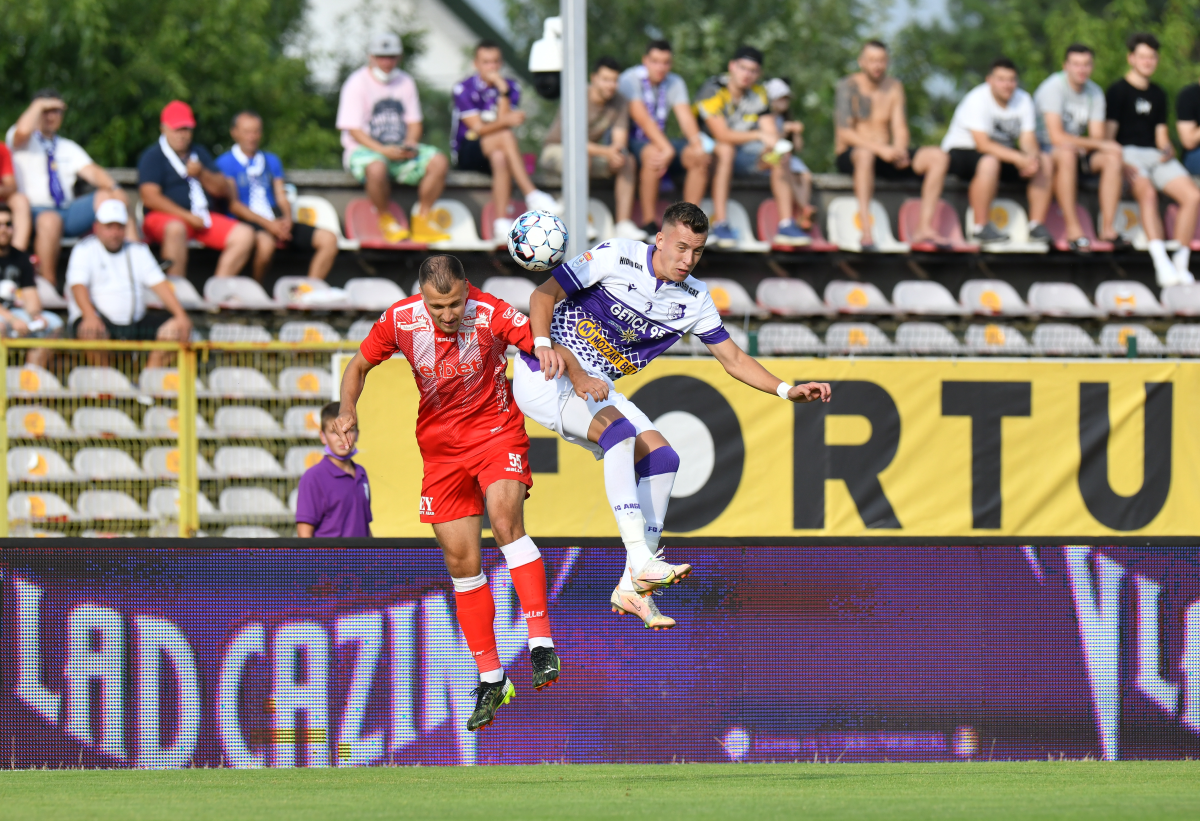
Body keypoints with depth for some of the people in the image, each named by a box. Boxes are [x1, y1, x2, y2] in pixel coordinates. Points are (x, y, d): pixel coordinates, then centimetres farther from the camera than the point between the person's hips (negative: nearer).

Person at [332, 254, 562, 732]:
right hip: (441, 445, 3)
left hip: (496, 430, -3)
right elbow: (359, 366, 3)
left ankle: (541, 643, -28)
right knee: (462, 563, 2)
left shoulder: (490, 314, -20)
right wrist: (347, 412, -15)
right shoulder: (400, 320, -13)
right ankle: (490, 679, 13)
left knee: (505, 522, -29)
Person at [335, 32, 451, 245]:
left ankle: (422, 221, -8)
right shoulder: (357, 83, -5)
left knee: (439, 161, -19)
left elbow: (415, 122, 14)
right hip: (364, 150, -5)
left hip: (399, 150, 5)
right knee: (376, 167, -41)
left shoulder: (405, 82, 13)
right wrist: (383, 150, -23)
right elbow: (353, 130, -11)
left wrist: (410, 143, -10)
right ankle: (385, 221, -15)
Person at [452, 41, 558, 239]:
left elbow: (503, 122, -9)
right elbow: (478, 128, -14)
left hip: (495, 150, 3)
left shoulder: (510, 87, 5)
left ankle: (501, 223, -44)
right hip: (467, 153, -3)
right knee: (506, 136, -34)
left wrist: (503, 92, -17)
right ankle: (531, 195, -42)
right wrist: (507, 121, -31)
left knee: (500, 157, -37)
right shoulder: (464, 89, -5)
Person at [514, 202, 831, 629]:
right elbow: (545, 294, -15)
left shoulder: (694, 298, 2)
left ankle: (632, 588, -4)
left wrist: (788, 390, -5)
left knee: (661, 457, -7)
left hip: (592, 387, 7)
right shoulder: (615, 258, -15)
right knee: (619, 429, -31)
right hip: (546, 375, -7)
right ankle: (640, 559, -40)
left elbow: (734, 359, 8)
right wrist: (544, 344, -33)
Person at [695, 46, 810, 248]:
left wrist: (772, 146, -28)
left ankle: (786, 225, -13)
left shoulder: (758, 94, 2)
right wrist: (759, 135, -36)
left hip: (740, 156, 7)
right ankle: (719, 223, -41)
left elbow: (772, 133, -4)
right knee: (726, 149, -38)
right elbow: (721, 134, -28)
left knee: (783, 156, -10)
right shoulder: (712, 91, -19)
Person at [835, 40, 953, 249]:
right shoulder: (848, 86, -7)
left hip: (884, 156, 6)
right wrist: (880, 150, -29)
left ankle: (925, 227, -19)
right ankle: (866, 230, -46)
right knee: (865, 154, -43)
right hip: (849, 156, -6)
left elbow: (900, 128, 5)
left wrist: (899, 149, -19)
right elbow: (844, 133, -16)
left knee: (938, 156, -13)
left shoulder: (893, 87, 11)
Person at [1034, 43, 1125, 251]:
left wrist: (1084, 146, -24)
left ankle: (1108, 228, -21)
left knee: (1112, 158, -19)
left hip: (1074, 150, 7)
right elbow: (1057, 137, -26)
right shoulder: (1054, 88, -18)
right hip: (1043, 148, -7)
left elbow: (1098, 136, 0)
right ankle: (1073, 230, -39)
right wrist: (1100, 144, -26)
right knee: (1067, 153, -40)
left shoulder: (1094, 92, 4)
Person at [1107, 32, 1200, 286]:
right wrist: (1121, 164, -20)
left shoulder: (1158, 94, 22)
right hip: (1127, 154, -6)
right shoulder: (1118, 91, 4)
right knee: (1148, 193, -36)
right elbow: (1108, 134, -4)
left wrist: (1167, 149, -2)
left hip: (1155, 155, 6)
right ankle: (1162, 263, -45)